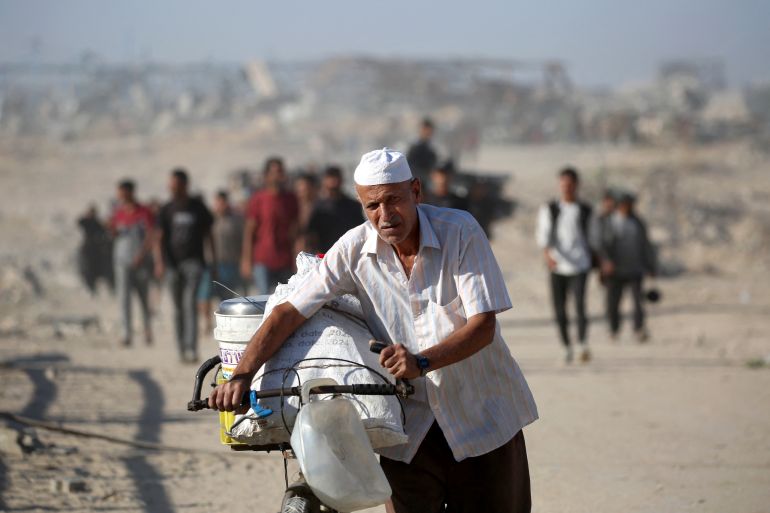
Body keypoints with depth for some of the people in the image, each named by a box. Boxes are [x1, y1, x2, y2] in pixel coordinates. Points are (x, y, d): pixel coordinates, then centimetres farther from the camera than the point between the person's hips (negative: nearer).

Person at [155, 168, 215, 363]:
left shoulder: (198, 207, 5)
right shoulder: (167, 210, 7)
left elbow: (208, 235, 11)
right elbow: (160, 238, 5)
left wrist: (214, 262, 9)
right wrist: (159, 262, -9)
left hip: (193, 261, -2)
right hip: (173, 262, 2)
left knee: (190, 303, -16)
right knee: (178, 308, 6)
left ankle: (191, 349, -24)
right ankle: (181, 349, 13)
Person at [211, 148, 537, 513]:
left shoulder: (460, 232, -13)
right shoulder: (355, 249, -7)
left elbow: (483, 325, -17)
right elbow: (290, 313, -8)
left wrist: (422, 362, -33)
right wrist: (242, 374, -22)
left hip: (482, 416, -1)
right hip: (410, 428, 1)